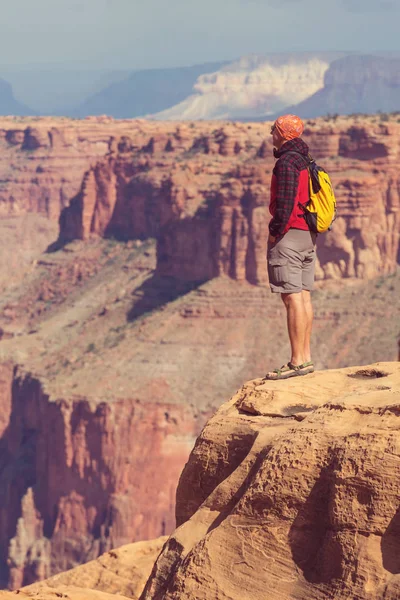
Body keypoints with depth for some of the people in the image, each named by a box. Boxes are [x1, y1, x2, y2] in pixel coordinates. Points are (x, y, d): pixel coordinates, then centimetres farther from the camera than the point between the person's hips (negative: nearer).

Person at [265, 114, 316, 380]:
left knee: (292, 298, -9)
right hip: (309, 236, 10)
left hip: (289, 235, -10)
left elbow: (286, 203, -21)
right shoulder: (306, 161, 16)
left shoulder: (287, 162, -14)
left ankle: (297, 362, -11)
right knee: (304, 296, 10)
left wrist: (275, 233, -12)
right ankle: (306, 358, 13)